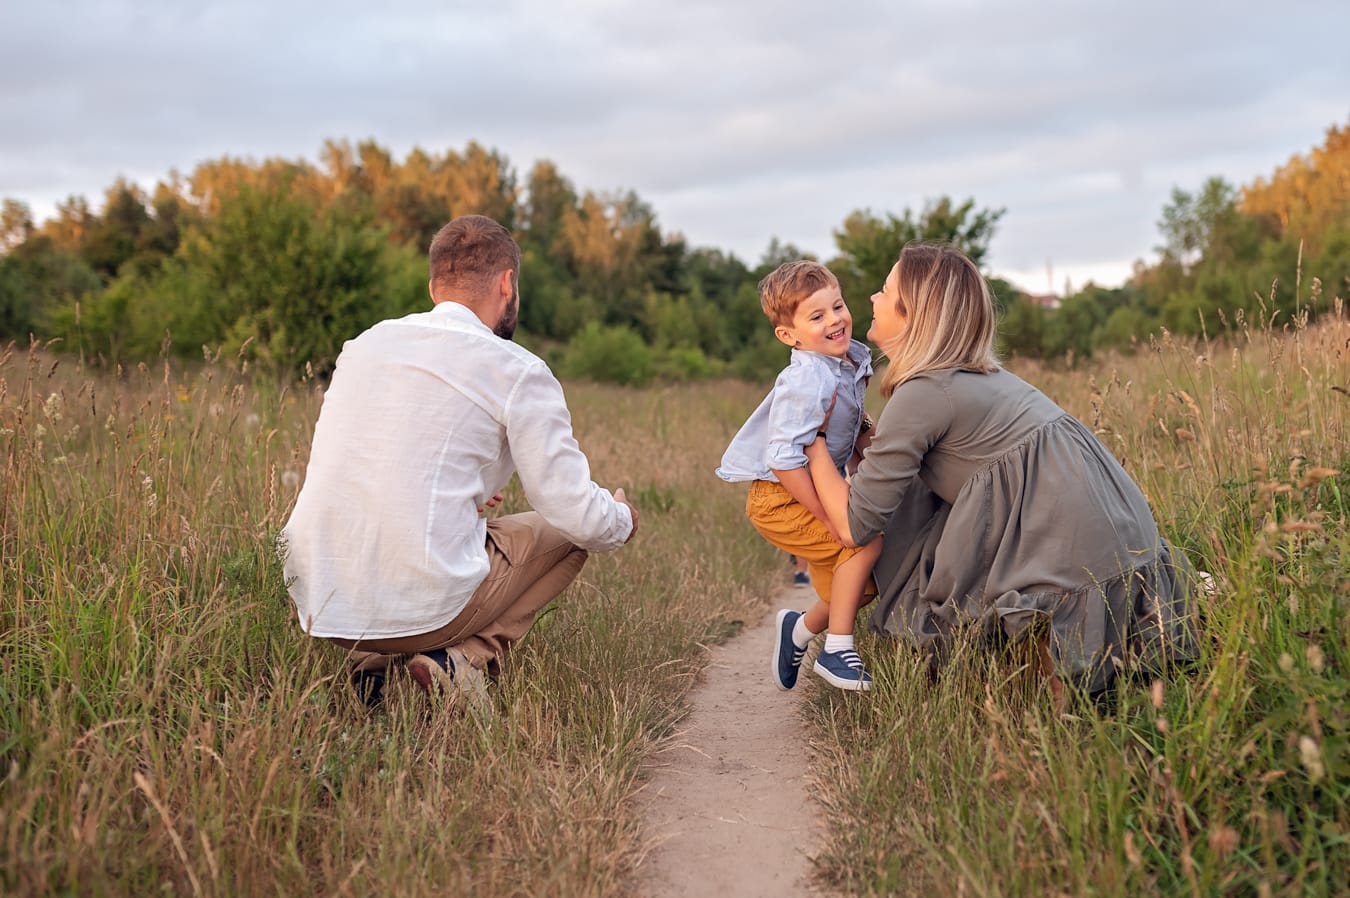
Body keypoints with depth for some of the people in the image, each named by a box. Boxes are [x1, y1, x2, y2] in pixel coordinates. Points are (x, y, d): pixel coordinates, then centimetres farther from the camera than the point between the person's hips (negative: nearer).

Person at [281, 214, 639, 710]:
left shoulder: (361, 345, 13)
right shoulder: (518, 371, -5)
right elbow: (577, 514, -6)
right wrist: (623, 519, 18)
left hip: (316, 602, 6)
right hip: (421, 608, -5)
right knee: (568, 533, 16)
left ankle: (370, 659, 12)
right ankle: (467, 659, -1)